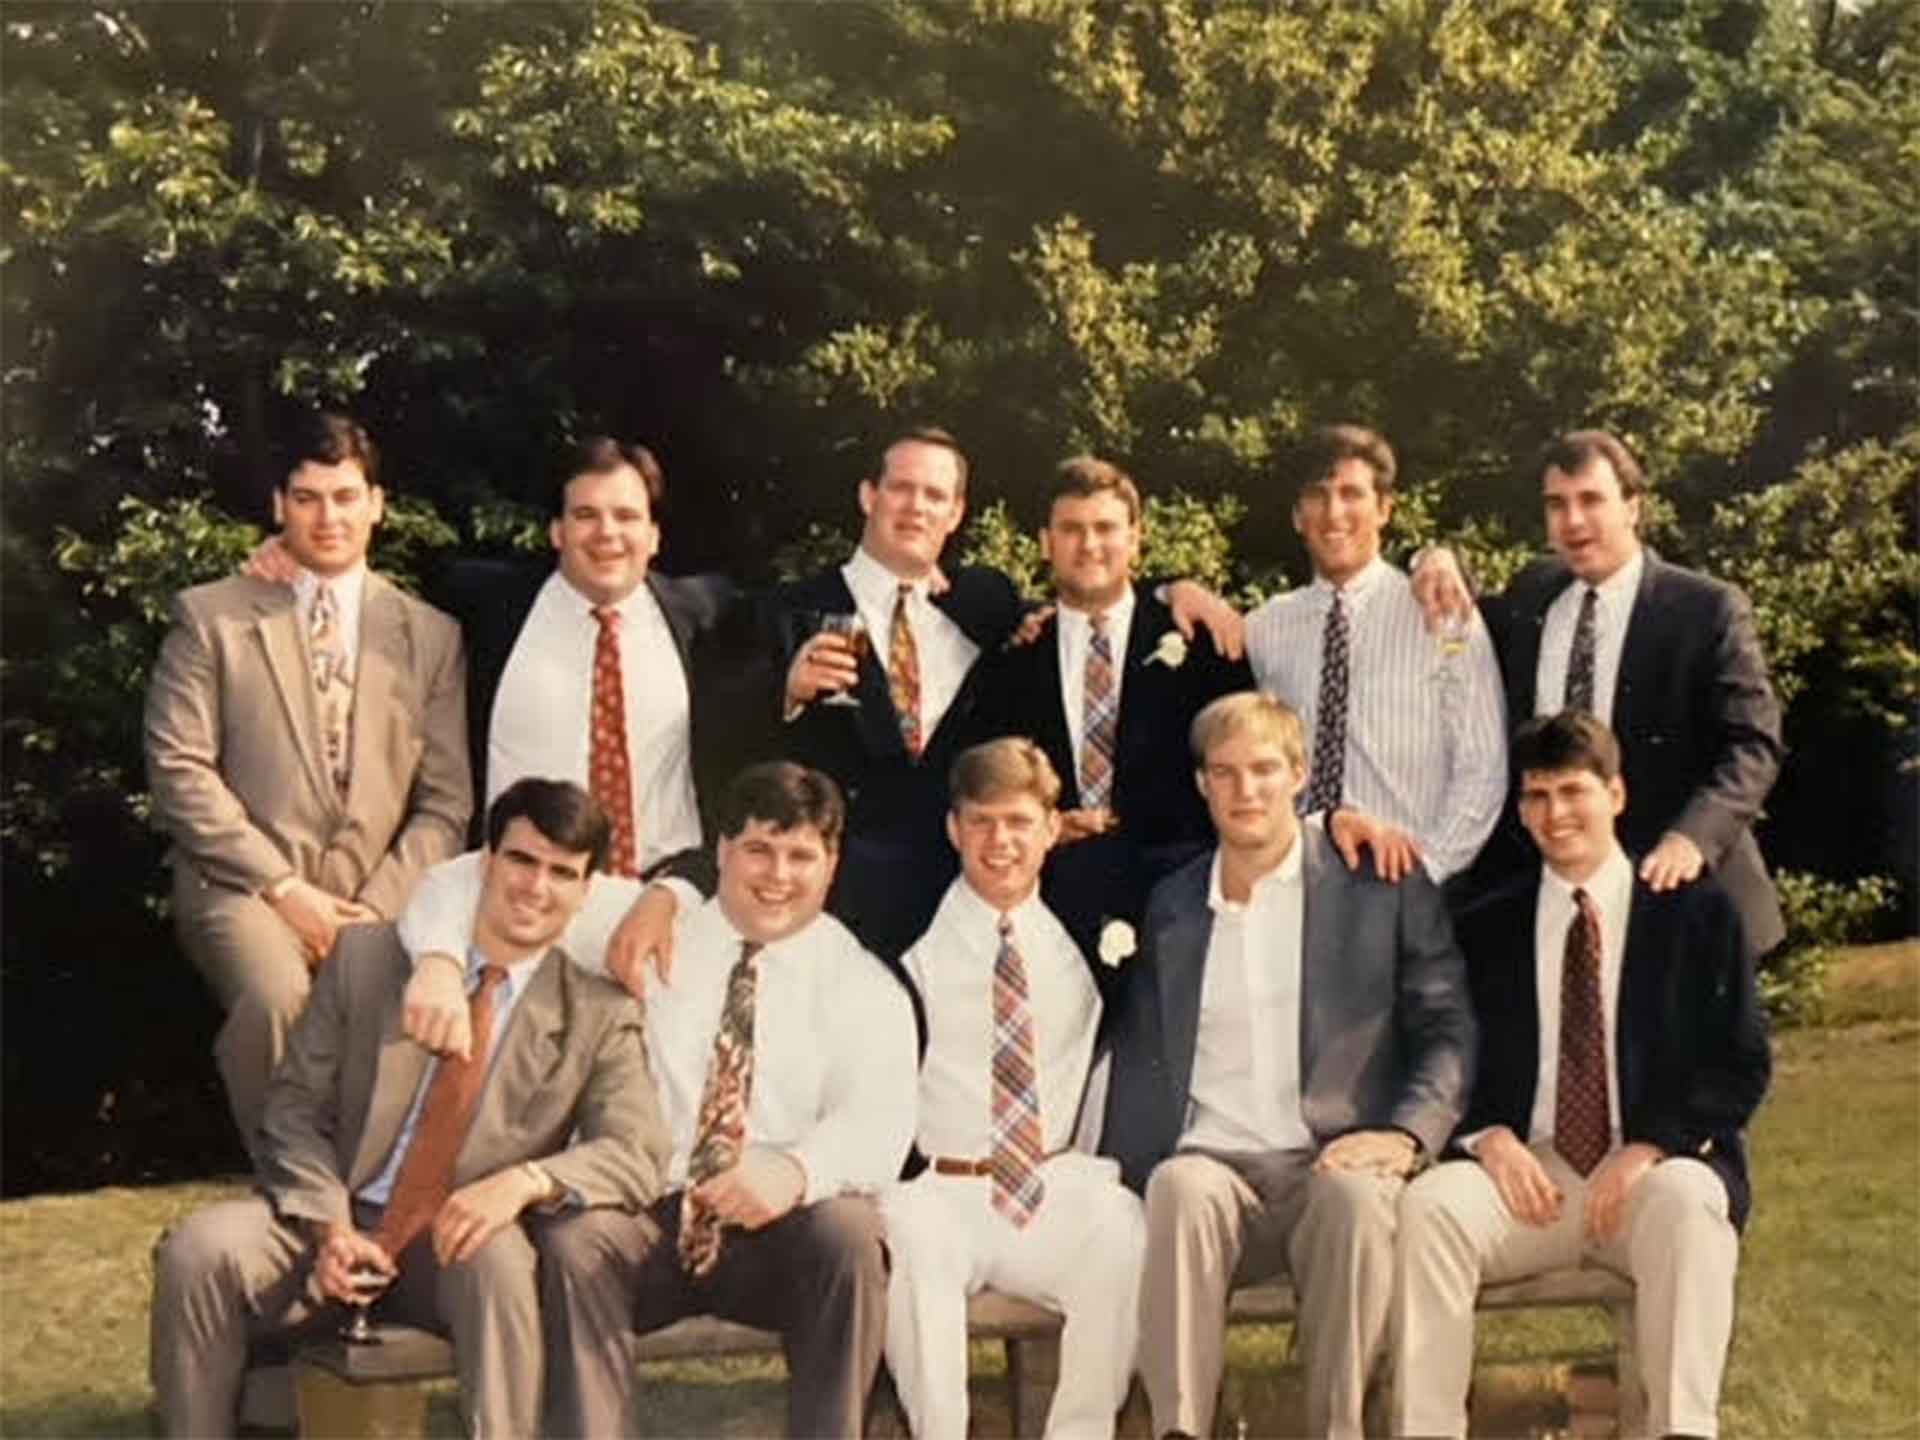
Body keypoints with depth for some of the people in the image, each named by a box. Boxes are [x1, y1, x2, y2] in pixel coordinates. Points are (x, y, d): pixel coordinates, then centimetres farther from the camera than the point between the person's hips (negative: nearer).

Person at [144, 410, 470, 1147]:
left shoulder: (431, 635, 15)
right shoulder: (210, 616, 8)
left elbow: (445, 802, 10)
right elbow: (179, 769, -1)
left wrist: (376, 909, -6)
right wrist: (283, 887, -9)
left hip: (376, 901, 2)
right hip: (243, 885, -2)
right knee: (278, 997, -34)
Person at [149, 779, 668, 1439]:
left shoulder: (599, 1017, 3)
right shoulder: (366, 955, 5)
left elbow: (638, 1154, -7)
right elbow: (295, 1110, 5)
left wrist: (527, 1180, -27)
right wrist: (330, 1226, -13)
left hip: (458, 1248, -1)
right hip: (338, 1231, 2)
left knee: (499, 1256, -36)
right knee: (199, 1249, -25)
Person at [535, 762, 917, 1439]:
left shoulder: (862, 985, 9)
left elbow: (877, 1125, -8)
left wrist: (795, 1172, -29)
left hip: (781, 1233, -1)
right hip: (647, 1214, 1)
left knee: (848, 1232, -32)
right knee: (573, 1237, -30)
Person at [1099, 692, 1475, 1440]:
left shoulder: (1384, 887, 11)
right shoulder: (1170, 906, 19)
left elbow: (1447, 1032, 7)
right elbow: (1138, 1055, 18)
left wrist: (1407, 1134, -13)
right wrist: (1115, 1184, 0)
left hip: (1333, 1165, -1)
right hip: (1212, 1167, 2)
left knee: (1356, 1191, -36)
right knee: (1180, 1185, -34)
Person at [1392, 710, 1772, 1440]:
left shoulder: (1697, 911, 8)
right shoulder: (1486, 928, 15)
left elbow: (1742, 1066, 3)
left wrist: (1652, 1146, -13)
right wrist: (1488, 1134, -10)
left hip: (1657, 1167, -2)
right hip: (1528, 1169, 2)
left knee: (1686, 1201, -37)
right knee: (1428, 1203, -29)